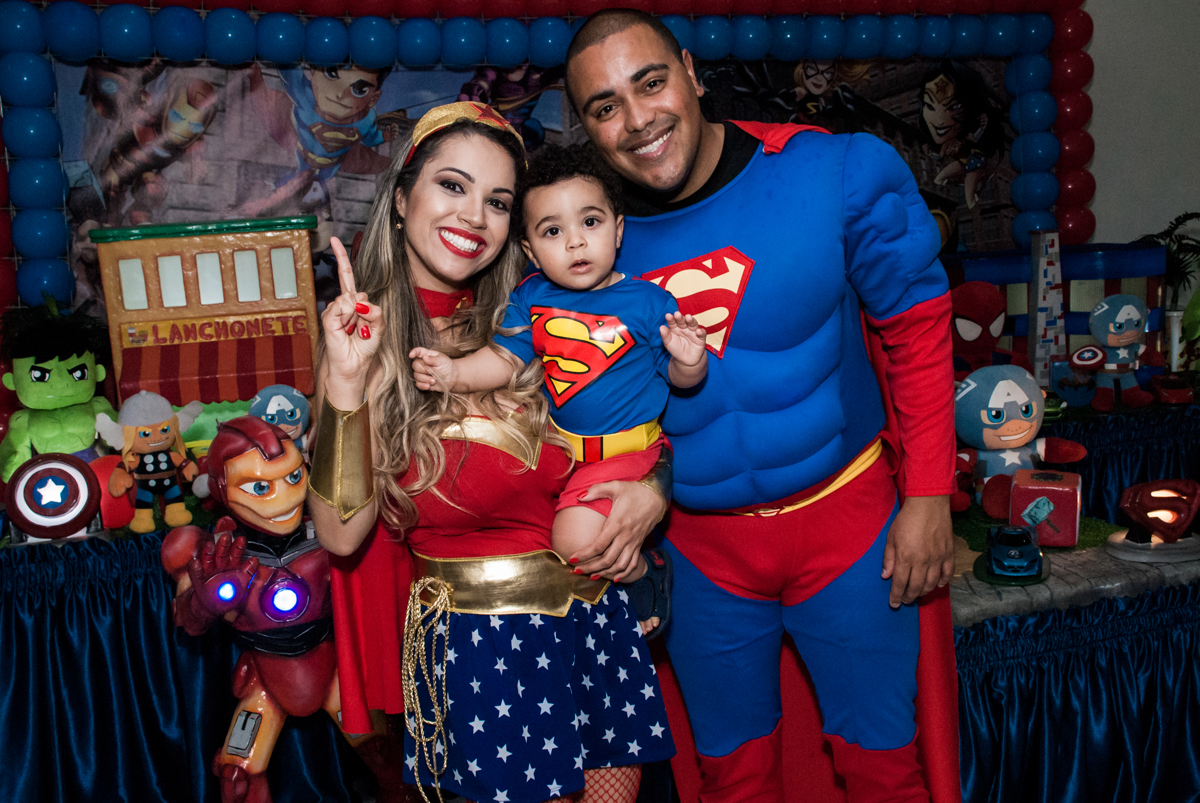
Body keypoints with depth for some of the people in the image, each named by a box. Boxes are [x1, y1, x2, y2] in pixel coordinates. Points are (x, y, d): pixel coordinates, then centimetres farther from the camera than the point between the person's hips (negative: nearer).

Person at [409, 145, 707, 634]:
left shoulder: (648, 302, -12)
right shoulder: (532, 298, -2)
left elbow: (681, 378, -4)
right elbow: (505, 359, -2)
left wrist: (689, 360, -27)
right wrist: (455, 373, -20)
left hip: (625, 450, -6)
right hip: (555, 443, 6)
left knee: (575, 539, -20)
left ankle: (646, 572, 12)